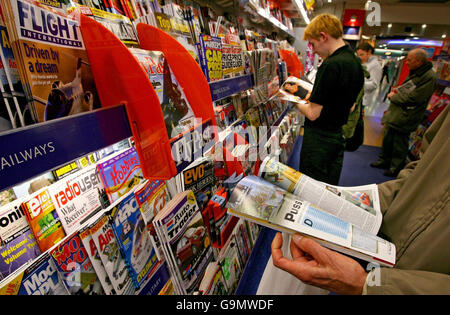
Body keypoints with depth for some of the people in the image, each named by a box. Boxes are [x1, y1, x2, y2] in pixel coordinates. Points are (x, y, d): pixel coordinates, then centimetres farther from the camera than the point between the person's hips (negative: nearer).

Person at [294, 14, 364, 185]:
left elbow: (313, 113, -21)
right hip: (338, 135, 9)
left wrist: (296, 102, -2)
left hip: (319, 139, -9)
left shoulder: (331, 65, -21)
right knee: (330, 189, 21)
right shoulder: (356, 63, 8)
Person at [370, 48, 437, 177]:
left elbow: (413, 98, -23)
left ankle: (396, 168, 19)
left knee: (399, 144, 3)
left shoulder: (429, 77, -19)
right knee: (387, 138, 18)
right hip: (394, 113, 9)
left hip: (404, 118, -9)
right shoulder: (415, 72, 11)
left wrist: (394, 96, -12)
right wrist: (398, 90, 5)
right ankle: (384, 160, 33)